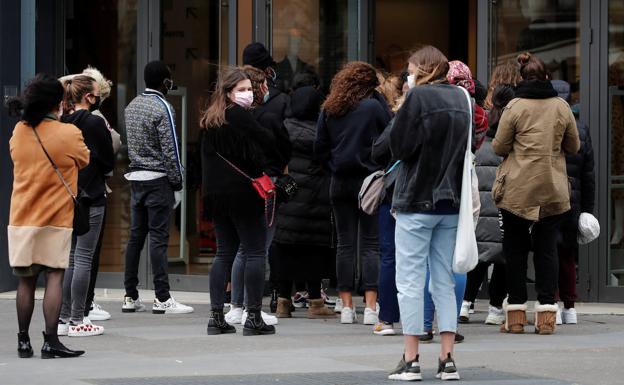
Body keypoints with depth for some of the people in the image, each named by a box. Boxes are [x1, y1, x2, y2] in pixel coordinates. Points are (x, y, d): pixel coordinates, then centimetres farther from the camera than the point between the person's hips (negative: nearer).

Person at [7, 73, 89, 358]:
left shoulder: (18, 132, 3)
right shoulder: (69, 134, -9)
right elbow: (85, 162, 8)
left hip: (21, 219, 4)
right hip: (55, 219, -4)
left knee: (26, 281, 9)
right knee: (54, 278, -3)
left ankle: (23, 341, 11)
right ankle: (50, 341, -10)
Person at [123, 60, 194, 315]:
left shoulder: (131, 107, 13)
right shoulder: (162, 107, -11)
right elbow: (169, 149, -13)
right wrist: (177, 180, -7)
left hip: (135, 177, 7)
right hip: (158, 179, -7)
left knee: (136, 236, 9)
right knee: (158, 237, -7)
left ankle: (130, 297, 11)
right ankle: (162, 298, -7)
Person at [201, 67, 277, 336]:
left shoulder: (210, 120, 12)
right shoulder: (240, 115, -12)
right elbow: (269, 143, -9)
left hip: (215, 193, 8)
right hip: (243, 191, -8)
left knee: (225, 253, 12)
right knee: (254, 252, -2)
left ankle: (216, 316, 8)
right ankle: (253, 317, -5)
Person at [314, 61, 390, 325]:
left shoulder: (329, 110, 5)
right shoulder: (373, 106, -6)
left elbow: (320, 149, 6)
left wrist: (335, 168, 11)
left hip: (340, 183, 3)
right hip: (369, 181, -3)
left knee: (345, 244, 8)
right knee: (370, 244, 0)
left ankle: (347, 306, 7)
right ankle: (370, 308, -6)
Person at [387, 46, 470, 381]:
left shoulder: (418, 97, -11)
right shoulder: (461, 98, 9)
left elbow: (398, 146, -11)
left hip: (417, 202, -6)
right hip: (451, 202, 6)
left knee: (410, 281, -1)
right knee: (444, 282, 10)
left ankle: (411, 360, -2)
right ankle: (447, 360, 7)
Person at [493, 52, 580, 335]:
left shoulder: (515, 107, -7)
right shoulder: (561, 106, 1)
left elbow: (499, 147, -3)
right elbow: (574, 146, 10)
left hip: (517, 189, -2)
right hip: (554, 190, 2)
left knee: (515, 248, 7)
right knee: (547, 248, 7)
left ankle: (515, 314, 8)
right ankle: (546, 314, 1)